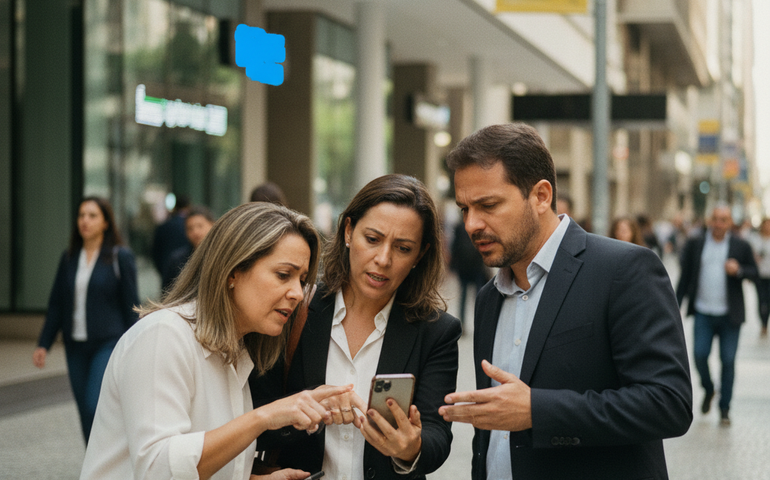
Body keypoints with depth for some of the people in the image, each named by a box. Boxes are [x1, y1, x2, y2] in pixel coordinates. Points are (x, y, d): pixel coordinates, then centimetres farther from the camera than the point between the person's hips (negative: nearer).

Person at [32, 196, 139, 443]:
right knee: (86, 413, 8)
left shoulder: (120, 257, -4)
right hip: (76, 346, 5)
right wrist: (43, 344, 4)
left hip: (109, 344, -5)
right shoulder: (69, 258, 9)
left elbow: (131, 305, -3)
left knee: (96, 407, -17)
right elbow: (56, 304, 12)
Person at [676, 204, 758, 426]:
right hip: (703, 313, 1)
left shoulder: (741, 246, 3)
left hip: (730, 315, 0)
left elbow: (754, 272, 6)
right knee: (699, 355, -9)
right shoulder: (695, 244, 5)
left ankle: (724, 408, 13)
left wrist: (739, 270, -16)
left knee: (728, 360, 1)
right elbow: (685, 277, 7)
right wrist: (676, 306, 4)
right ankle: (708, 390, 22)